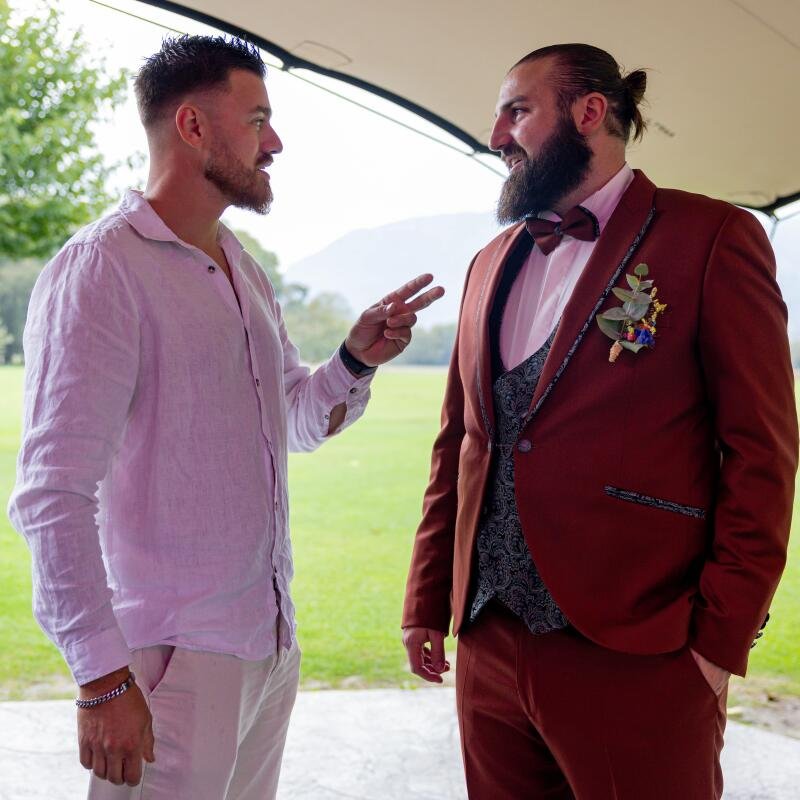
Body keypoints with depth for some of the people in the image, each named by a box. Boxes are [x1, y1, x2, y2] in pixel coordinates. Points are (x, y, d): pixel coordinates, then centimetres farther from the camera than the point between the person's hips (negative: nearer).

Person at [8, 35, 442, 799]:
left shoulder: (246, 273, 12)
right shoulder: (100, 269, -14)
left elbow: (301, 419, 22)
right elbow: (54, 493, -19)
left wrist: (357, 359, 1)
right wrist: (103, 679, -21)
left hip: (272, 641, 8)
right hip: (172, 654, -8)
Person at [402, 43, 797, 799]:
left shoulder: (711, 237, -4)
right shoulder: (491, 263, 14)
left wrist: (722, 637, -13)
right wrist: (427, 600, 12)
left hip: (633, 658, -5)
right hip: (488, 644, 6)